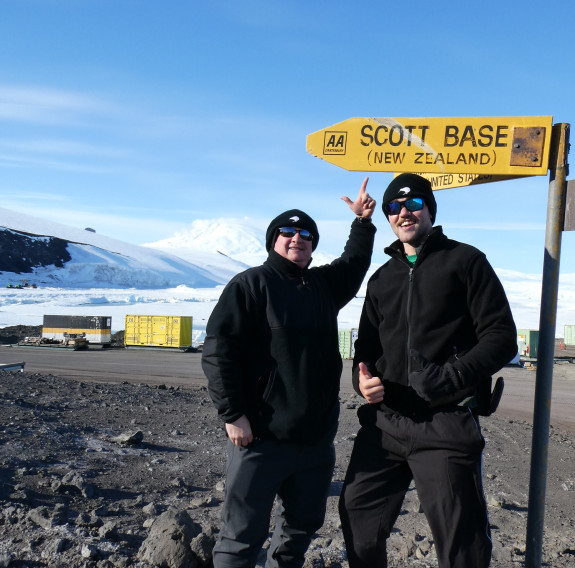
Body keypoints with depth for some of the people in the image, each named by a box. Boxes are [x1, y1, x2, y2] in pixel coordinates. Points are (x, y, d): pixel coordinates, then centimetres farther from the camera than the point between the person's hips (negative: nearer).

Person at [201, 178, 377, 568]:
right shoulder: (251, 284, -6)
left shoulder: (324, 285, 13)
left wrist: (363, 222, 19)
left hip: (317, 438, 7)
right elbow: (218, 349, -12)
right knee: (243, 536, 0)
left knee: (303, 525, 20)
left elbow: (354, 264, 32)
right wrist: (233, 414, -17)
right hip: (262, 437, -6)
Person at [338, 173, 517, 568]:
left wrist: (451, 377, -20)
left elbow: (502, 338, -6)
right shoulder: (382, 278, 17)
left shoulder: (465, 261, 1)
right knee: (358, 522, 12)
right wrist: (363, 379, -1)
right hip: (383, 423, 6)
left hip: (445, 427, -5)